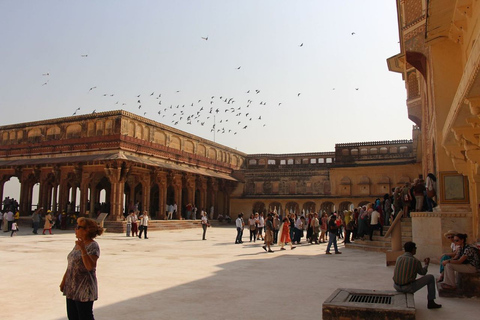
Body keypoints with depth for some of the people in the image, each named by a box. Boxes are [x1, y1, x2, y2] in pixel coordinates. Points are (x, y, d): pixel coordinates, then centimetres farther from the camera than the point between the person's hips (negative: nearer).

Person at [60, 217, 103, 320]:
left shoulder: (93, 246, -16)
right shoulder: (78, 244, 10)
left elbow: (90, 266, -28)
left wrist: (83, 249, -33)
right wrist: (64, 281, 17)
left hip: (84, 290, -8)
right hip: (72, 288, 8)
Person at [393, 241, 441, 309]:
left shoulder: (399, 258, 4)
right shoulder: (416, 261, -10)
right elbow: (422, 273, 9)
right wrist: (427, 264, 29)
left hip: (396, 286, 5)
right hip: (409, 288, -5)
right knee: (430, 277, 13)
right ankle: (431, 302, 22)